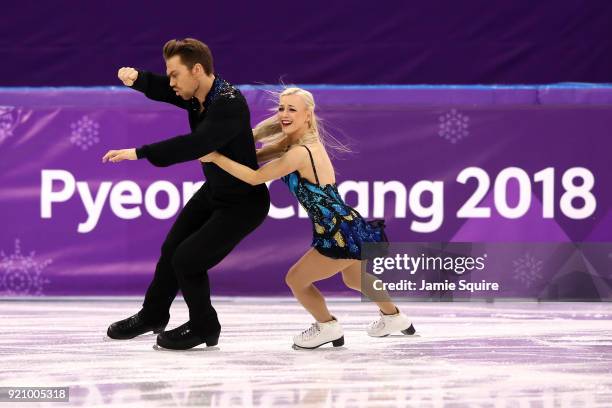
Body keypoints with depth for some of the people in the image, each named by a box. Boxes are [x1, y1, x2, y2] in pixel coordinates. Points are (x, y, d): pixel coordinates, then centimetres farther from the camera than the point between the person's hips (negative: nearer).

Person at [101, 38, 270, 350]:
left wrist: (140, 153, -41)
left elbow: (194, 145, -43)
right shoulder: (196, 95, -8)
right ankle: (152, 315, 41)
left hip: (243, 202, -9)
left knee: (188, 259, -10)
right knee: (171, 249, 18)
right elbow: (161, 89, 4)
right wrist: (136, 78, -20)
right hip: (213, 191, 9)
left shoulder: (230, 104, -33)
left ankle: (204, 327, 15)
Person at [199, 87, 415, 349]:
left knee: (295, 279, 6)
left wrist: (215, 157, -17)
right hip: (352, 229, 10)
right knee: (354, 280, 35)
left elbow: (255, 177, -21)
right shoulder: (294, 141, 7)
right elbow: (256, 156, 11)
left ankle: (327, 327, 26)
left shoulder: (300, 152, -21)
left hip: (343, 236, -10)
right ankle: (393, 318, 55)